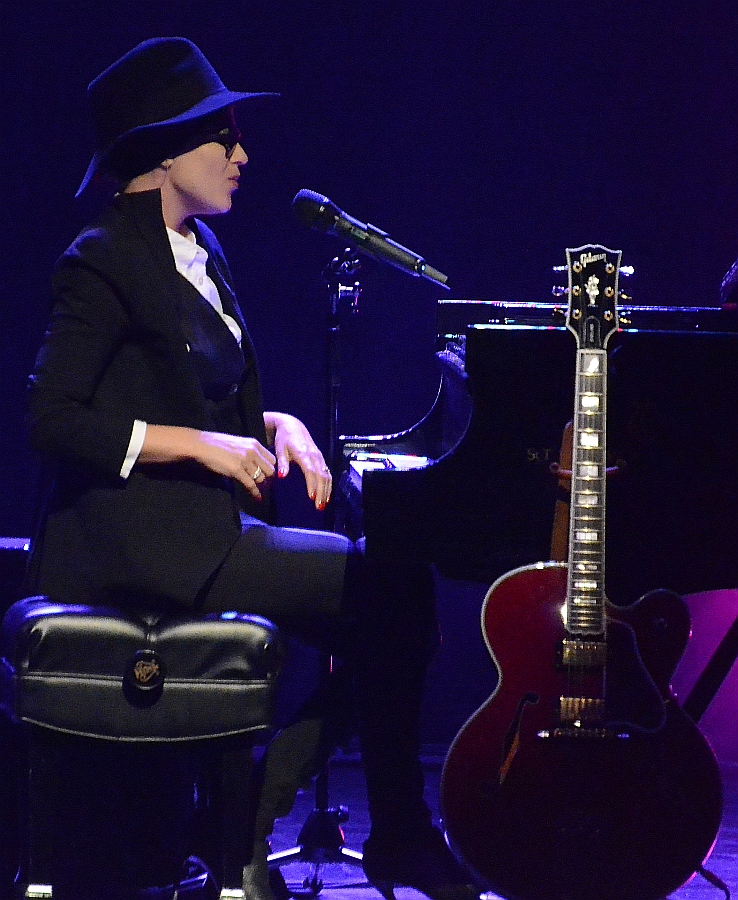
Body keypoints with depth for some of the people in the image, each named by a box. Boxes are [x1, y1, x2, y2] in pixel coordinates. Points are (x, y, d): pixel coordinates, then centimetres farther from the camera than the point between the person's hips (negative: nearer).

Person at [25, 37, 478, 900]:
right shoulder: (104, 261, -10)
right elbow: (52, 418, -17)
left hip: (203, 524, 9)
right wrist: (202, 445, -19)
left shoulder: (199, 253, 17)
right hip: (138, 542, -9)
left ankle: (247, 811, -4)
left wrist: (277, 426, 1)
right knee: (389, 586, -17)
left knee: (389, 592, -7)